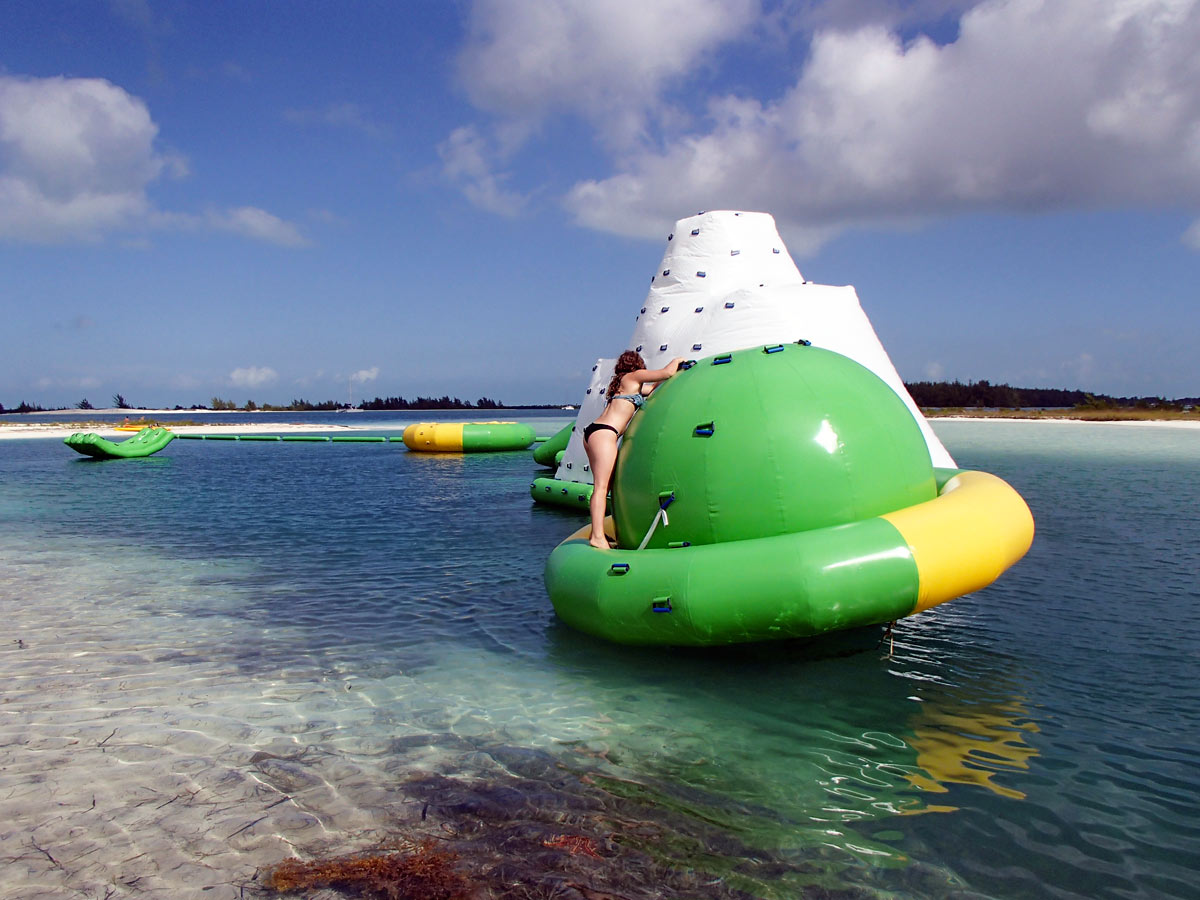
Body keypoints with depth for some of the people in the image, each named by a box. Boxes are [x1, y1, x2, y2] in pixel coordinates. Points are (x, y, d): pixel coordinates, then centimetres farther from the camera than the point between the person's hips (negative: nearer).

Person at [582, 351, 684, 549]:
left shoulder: (623, 383, 29)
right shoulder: (634, 377, 5)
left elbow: (652, 388, 43)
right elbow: (667, 372, 3)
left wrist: (674, 368, 44)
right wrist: (677, 361, 23)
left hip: (593, 432, 9)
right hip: (604, 433, -9)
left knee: (602, 486, 11)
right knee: (601, 487, -14)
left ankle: (595, 533, 12)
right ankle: (598, 537, -19)